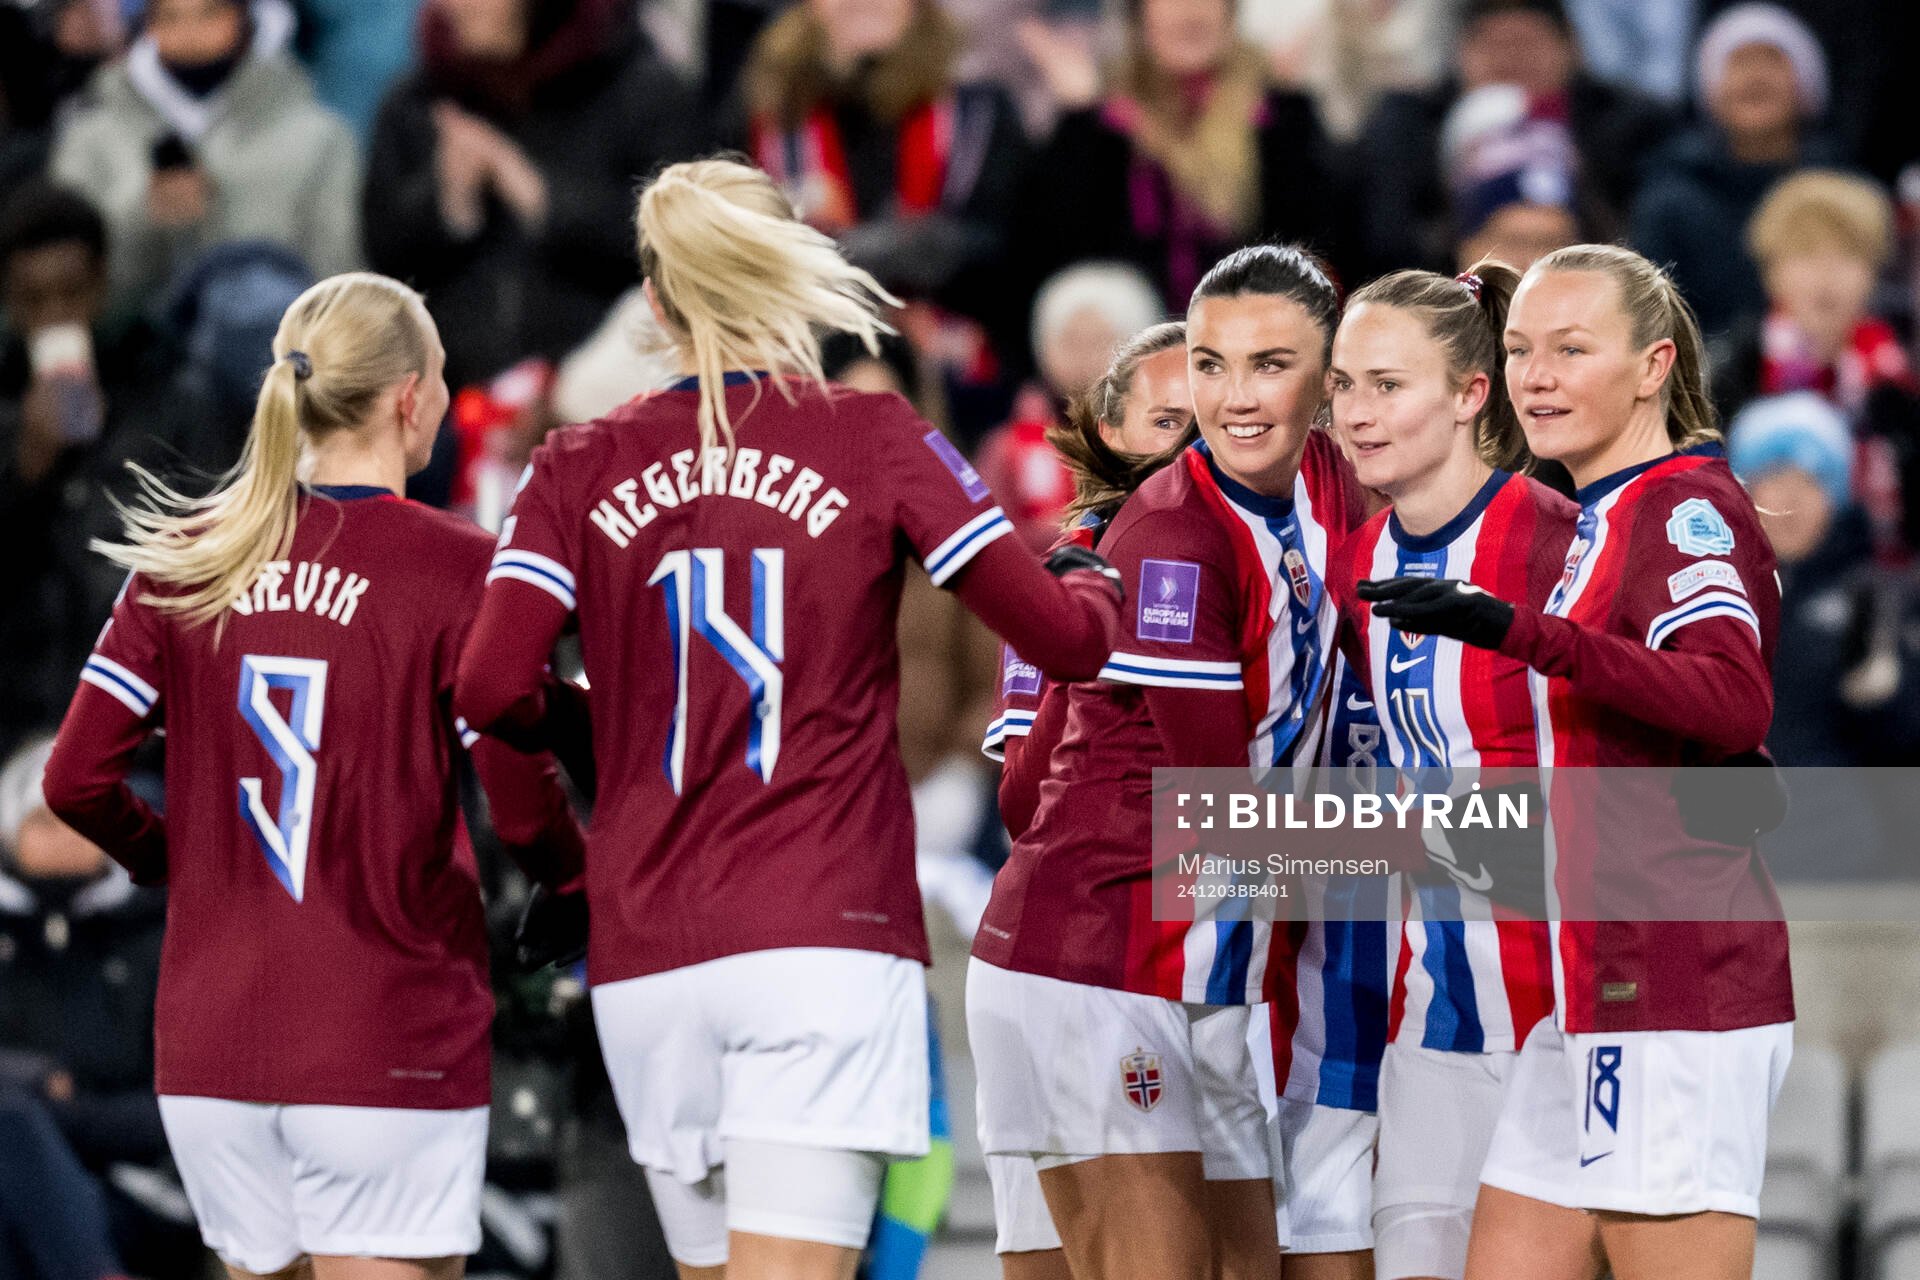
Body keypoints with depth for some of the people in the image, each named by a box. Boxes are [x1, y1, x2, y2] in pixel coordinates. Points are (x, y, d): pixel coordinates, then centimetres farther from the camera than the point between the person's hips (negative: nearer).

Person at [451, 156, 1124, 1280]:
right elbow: (1063, 638, -2)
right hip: (825, 945, -3)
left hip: (646, 963, 3)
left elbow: (490, 688, -7)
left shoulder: (582, 468, 5)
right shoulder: (872, 439, 0)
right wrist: (1093, 583, 22)